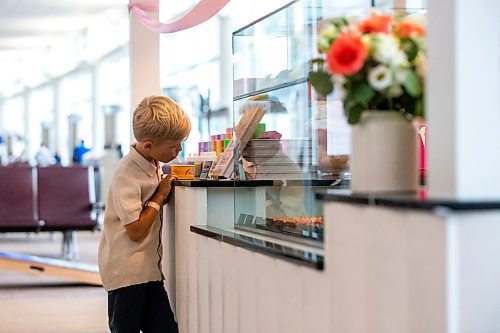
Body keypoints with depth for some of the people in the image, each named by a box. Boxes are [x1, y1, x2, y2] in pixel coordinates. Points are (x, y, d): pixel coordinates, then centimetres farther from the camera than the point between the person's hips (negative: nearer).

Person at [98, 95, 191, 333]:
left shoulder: (152, 164, 8)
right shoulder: (127, 173, -19)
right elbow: (135, 230, -21)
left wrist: (169, 186, 3)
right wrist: (161, 196, -13)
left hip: (149, 269, 8)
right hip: (126, 273, -8)